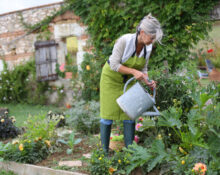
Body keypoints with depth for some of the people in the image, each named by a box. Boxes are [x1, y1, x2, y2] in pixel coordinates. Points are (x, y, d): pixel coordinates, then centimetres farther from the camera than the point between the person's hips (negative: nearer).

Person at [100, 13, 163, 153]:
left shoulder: (148, 47, -12)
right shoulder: (125, 40, -30)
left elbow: (143, 68, -1)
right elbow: (114, 64, -27)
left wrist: (147, 81, -19)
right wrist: (134, 71, -35)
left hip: (128, 79, 5)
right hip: (111, 77, -5)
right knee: (108, 112, -2)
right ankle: (104, 150, 7)